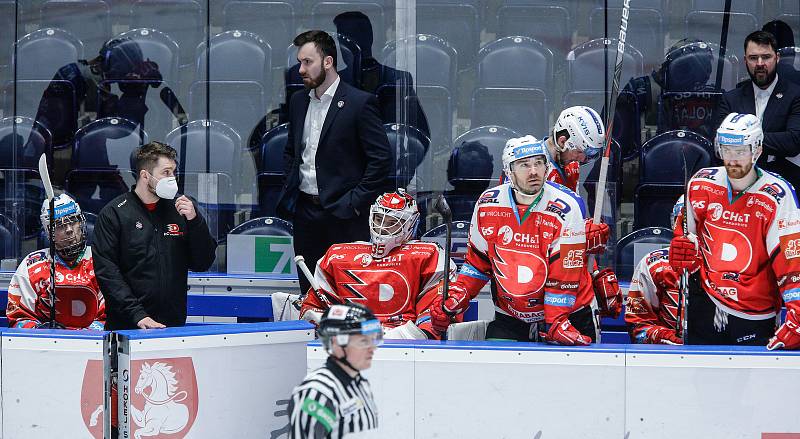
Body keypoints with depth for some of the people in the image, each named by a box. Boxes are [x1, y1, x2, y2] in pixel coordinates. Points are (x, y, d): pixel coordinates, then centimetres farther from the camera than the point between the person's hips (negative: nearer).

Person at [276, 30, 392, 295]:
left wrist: (355, 202, -13)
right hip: (304, 211, 6)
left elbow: (381, 159, -11)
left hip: (343, 215, -6)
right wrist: (289, 189, 11)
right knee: (309, 292, 8)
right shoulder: (298, 102, 13)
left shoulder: (360, 103, -8)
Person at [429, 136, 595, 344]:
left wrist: (555, 323, -21)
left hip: (566, 312, -3)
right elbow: (478, 261, 10)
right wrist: (455, 297, -2)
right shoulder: (488, 204, -3)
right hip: (509, 317, 3)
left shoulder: (567, 208, -17)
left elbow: (565, 271, -18)